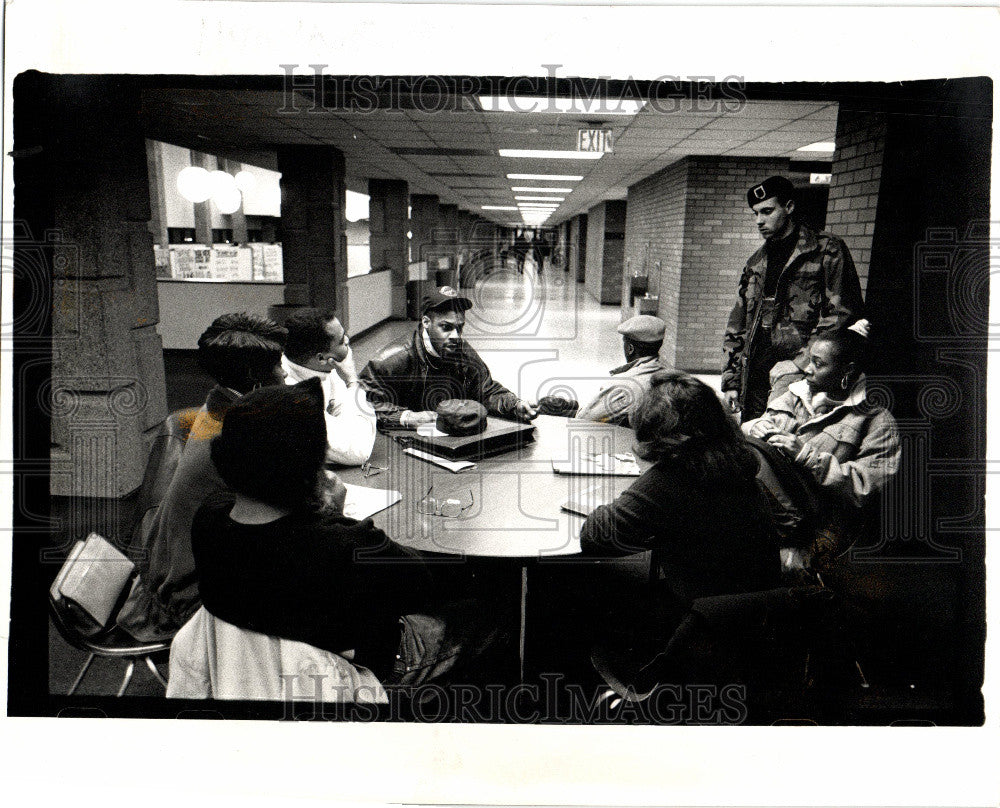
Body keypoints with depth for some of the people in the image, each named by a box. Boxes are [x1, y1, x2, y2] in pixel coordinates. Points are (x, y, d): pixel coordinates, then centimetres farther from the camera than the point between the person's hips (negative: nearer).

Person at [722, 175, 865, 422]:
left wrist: (801, 363, -11)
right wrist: (731, 380, 16)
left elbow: (843, 317, -4)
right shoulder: (756, 263, 21)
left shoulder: (827, 252, 2)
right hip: (756, 379, 6)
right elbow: (736, 328, 23)